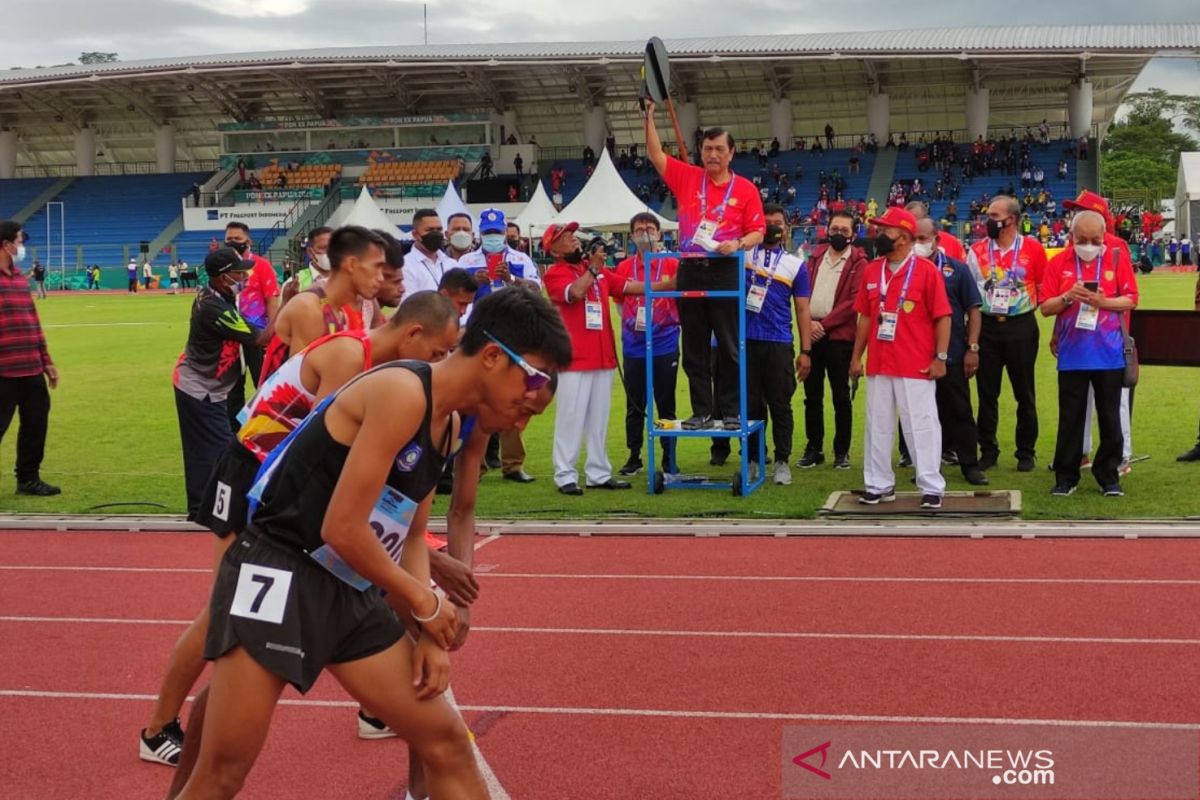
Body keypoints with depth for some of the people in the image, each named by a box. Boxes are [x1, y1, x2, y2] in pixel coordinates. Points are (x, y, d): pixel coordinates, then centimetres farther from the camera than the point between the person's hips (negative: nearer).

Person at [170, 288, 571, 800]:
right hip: (279, 576, -9)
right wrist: (424, 604, -8)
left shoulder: (448, 423, 11)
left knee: (448, 744, 7)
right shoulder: (402, 392, -19)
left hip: (355, 593, 9)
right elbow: (342, 528, -22)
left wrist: (427, 635, 3)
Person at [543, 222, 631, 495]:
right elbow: (575, 292, -22)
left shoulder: (597, 269, 15)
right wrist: (593, 268, -14)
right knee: (571, 417, -5)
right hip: (573, 359, -6)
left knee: (599, 418, 10)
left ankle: (599, 473, 16)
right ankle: (565, 476, -1)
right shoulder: (555, 274, -4)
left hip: (603, 357, 6)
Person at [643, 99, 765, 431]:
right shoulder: (686, 178, 7)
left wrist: (738, 244, -19)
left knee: (729, 347, 1)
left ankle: (731, 412, 8)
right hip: (690, 271, 3)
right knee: (694, 349, 6)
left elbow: (758, 231, 0)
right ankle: (701, 411, 13)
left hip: (725, 272, -3)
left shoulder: (745, 189, 1)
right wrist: (649, 115, -1)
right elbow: (656, 154, 6)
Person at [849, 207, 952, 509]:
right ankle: (879, 485, 19)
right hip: (878, 364, 6)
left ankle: (931, 488, 5)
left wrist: (940, 357, -11)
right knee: (878, 427, 10)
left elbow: (942, 316, -6)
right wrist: (856, 357, 11)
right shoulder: (871, 271, 10)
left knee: (922, 426, -2)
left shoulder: (926, 270, -6)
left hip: (916, 368, -5)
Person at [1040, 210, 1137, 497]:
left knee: (1110, 418, 6)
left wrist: (1103, 301, -18)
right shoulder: (1059, 263, 3)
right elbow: (1045, 307, 2)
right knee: (1070, 418, 5)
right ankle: (1066, 476, 14)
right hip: (1071, 355, 1)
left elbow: (1131, 300, -1)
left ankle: (1109, 476, 17)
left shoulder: (1118, 258, 2)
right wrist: (1067, 297, -16)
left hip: (1109, 354, 0)